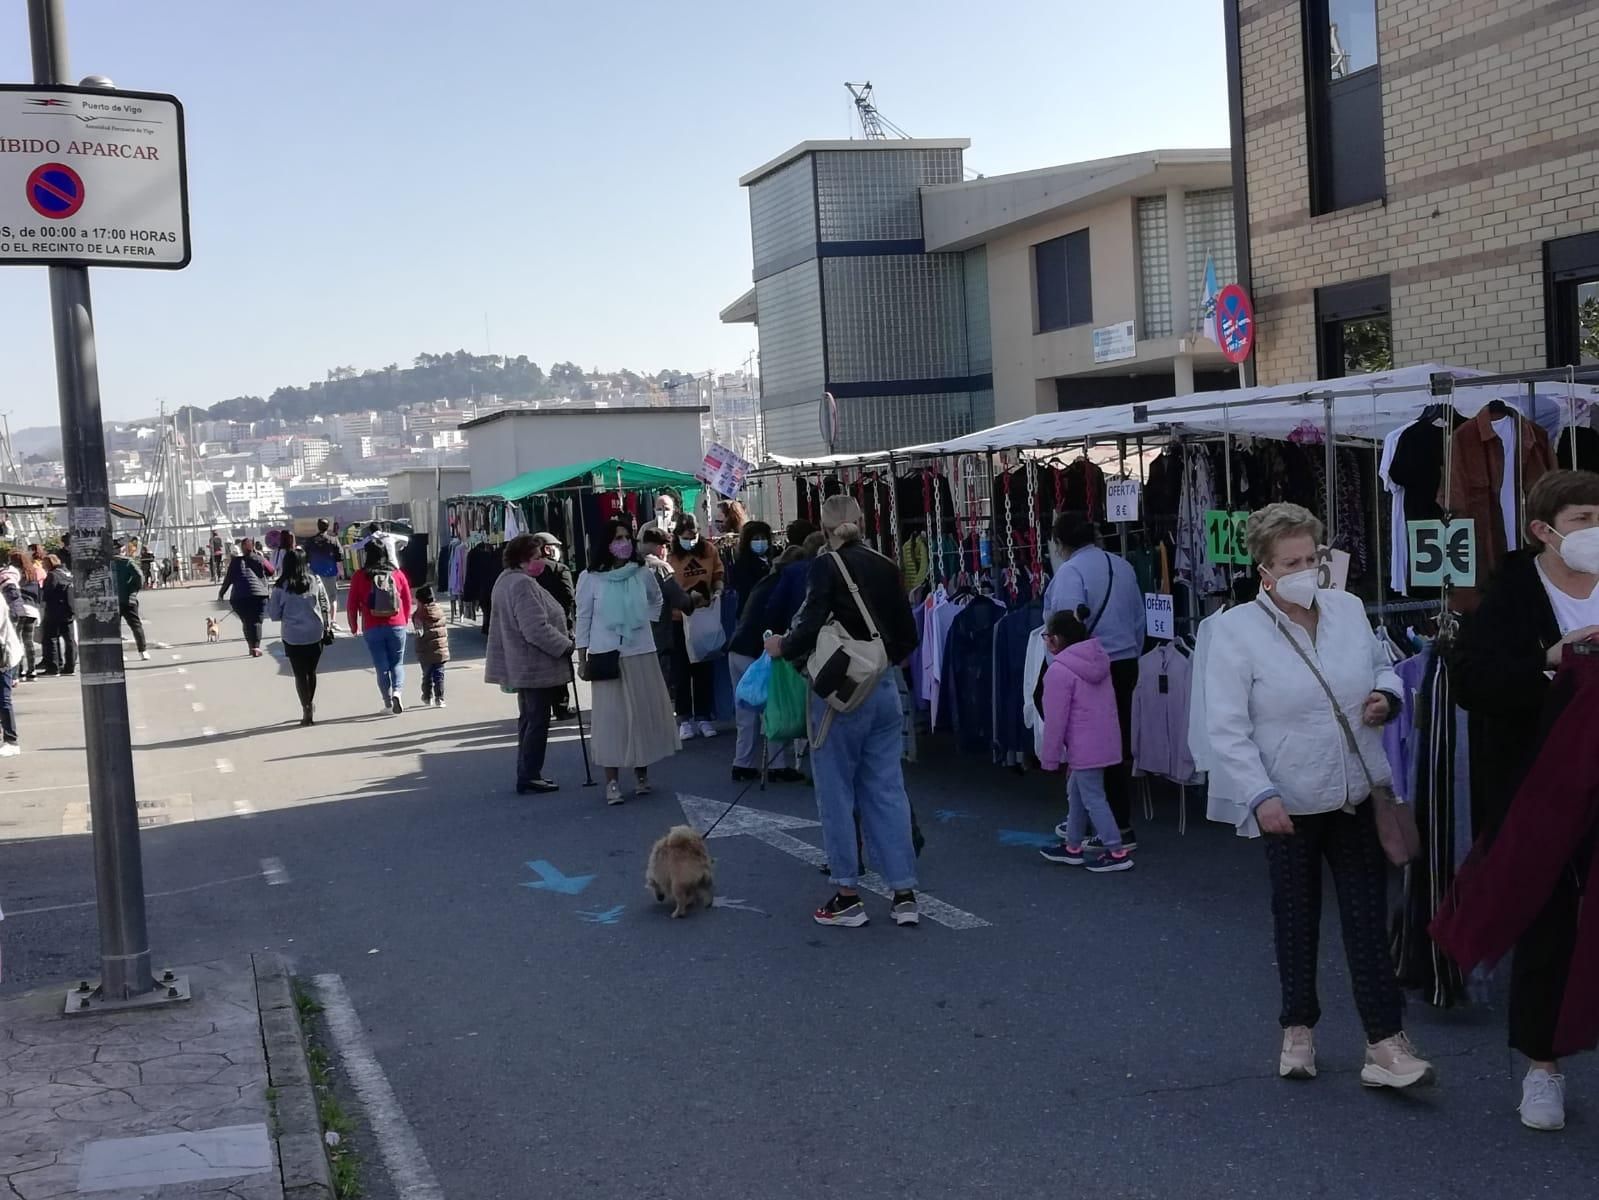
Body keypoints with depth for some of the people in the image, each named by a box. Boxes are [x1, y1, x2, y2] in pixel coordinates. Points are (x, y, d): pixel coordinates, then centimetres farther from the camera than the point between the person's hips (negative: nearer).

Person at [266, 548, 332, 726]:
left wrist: (268, 601, 14)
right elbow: (326, 607, 2)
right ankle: (310, 705, 28)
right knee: (311, 671, 18)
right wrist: (326, 627, 14)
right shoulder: (314, 581, -4)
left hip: (293, 637, -2)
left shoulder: (281, 587, -9)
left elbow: (275, 615, -4)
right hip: (315, 635, 2)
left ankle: (307, 710, 3)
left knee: (300, 674, 6)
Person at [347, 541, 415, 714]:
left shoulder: (360, 576, -4)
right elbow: (408, 601, 7)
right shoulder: (397, 573, 0)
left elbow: (351, 604, -1)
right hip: (397, 626, 1)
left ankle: (388, 703, 10)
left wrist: (354, 626, 14)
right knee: (397, 663, 11)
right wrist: (405, 621, 22)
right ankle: (397, 692, -13)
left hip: (372, 628, -1)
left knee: (381, 666, 9)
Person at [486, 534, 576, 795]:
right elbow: (537, 629, -27)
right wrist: (565, 645, -15)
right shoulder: (523, 584, -22)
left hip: (521, 664, 11)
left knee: (529, 720, 17)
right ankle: (529, 777, 3)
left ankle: (527, 774, 24)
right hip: (536, 666, -11)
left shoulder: (506, 580, 12)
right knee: (537, 721, -2)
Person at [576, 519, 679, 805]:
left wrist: (644, 622, 10)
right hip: (607, 655, -2)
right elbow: (583, 619, -1)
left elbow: (656, 601, 21)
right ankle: (612, 781, 3)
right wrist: (582, 658, -2)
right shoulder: (590, 578, -5)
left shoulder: (643, 573, 1)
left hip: (641, 653, 2)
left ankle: (641, 773, 21)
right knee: (611, 716, -1)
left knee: (644, 712, 7)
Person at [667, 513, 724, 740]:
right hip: (680, 619, -3)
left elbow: (718, 576, 8)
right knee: (682, 670, 4)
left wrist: (717, 592, -11)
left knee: (705, 668, 9)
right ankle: (685, 718, 13)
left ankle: (703, 717, 18)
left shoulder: (710, 551, 0)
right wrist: (687, 597, -27)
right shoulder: (671, 557, -10)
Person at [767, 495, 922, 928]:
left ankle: (847, 896, 9)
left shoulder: (827, 565, -10)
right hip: (884, 689, 6)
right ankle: (905, 894, 8)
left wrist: (783, 648, -1)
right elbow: (908, 636, 9)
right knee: (887, 788, 9)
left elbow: (811, 627, -19)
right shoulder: (886, 567, 7)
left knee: (837, 791, 5)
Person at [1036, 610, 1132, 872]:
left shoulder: (1059, 671, -18)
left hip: (1085, 747, -9)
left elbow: (1055, 719, -16)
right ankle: (1072, 847, 28)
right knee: (1076, 792, 19)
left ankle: (1117, 852, 1)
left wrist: (1050, 757, -7)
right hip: (1106, 740, 9)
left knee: (1092, 798, -1)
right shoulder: (1097, 659, 8)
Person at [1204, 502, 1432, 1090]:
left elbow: (1383, 667, 19)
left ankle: (1385, 1042, 6)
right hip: (1288, 803, -3)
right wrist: (1261, 796, -21)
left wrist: (1386, 695, -5)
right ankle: (1298, 1029, 31)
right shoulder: (1236, 630, -11)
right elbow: (1226, 728, -13)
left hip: (1358, 794, 3)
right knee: (1296, 919, 13)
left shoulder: (1349, 609, 3)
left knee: (1368, 919, 2)